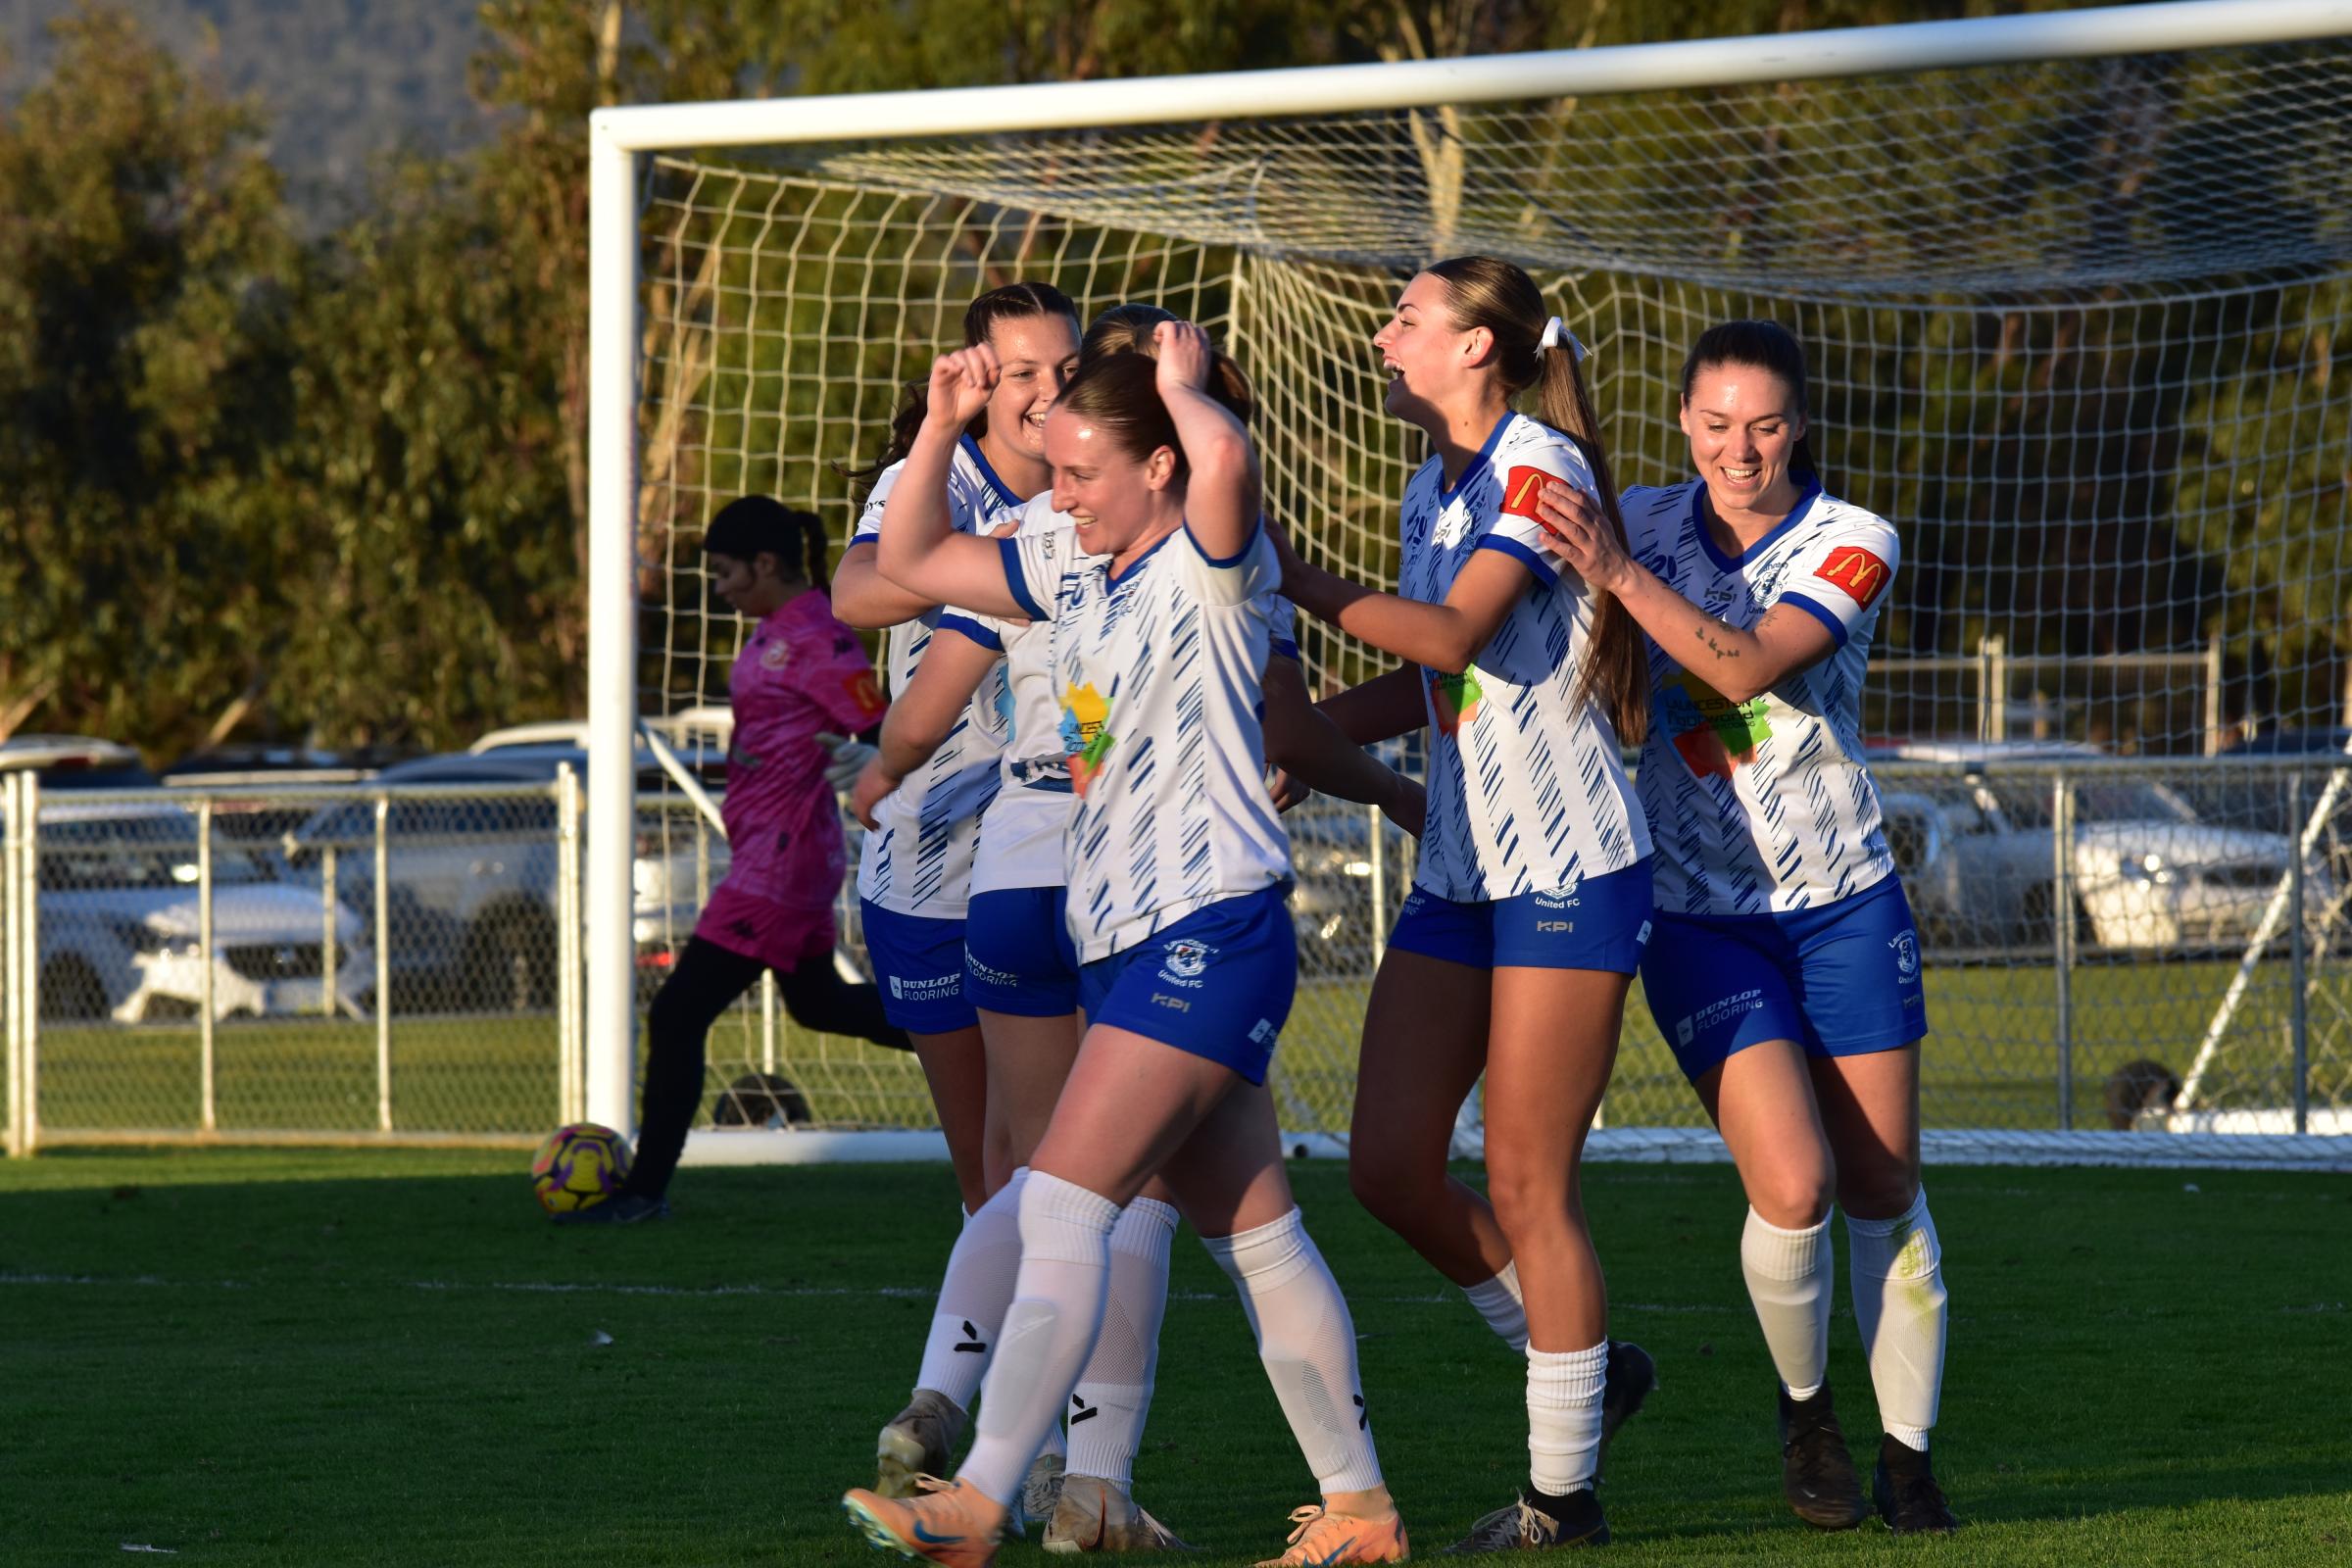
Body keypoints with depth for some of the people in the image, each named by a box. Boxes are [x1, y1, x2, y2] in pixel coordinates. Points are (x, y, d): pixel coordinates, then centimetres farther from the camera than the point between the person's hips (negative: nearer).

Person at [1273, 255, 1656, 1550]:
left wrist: (1290, 580, -15)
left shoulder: (1540, 467, -12)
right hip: (1459, 865, 8)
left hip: (1568, 870, -8)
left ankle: (1563, 1491, 5)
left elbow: (1450, 633, -22)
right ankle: (1583, 1370, 21)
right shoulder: (1431, 490, 14)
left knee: (1525, 1184, -6)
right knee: (1389, 1165, 3)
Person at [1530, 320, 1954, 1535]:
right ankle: (1803, 1408, 11)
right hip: (1700, 917, 0)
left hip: (1845, 904, 0)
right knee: (1791, 1185, -15)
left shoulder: (1852, 544, -7)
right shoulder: (1645, 522, 0)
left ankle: (1908, 1449, 18)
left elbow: (1749, 665, -25)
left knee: (1882, 1187, 3)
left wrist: (1620, 576, -35)